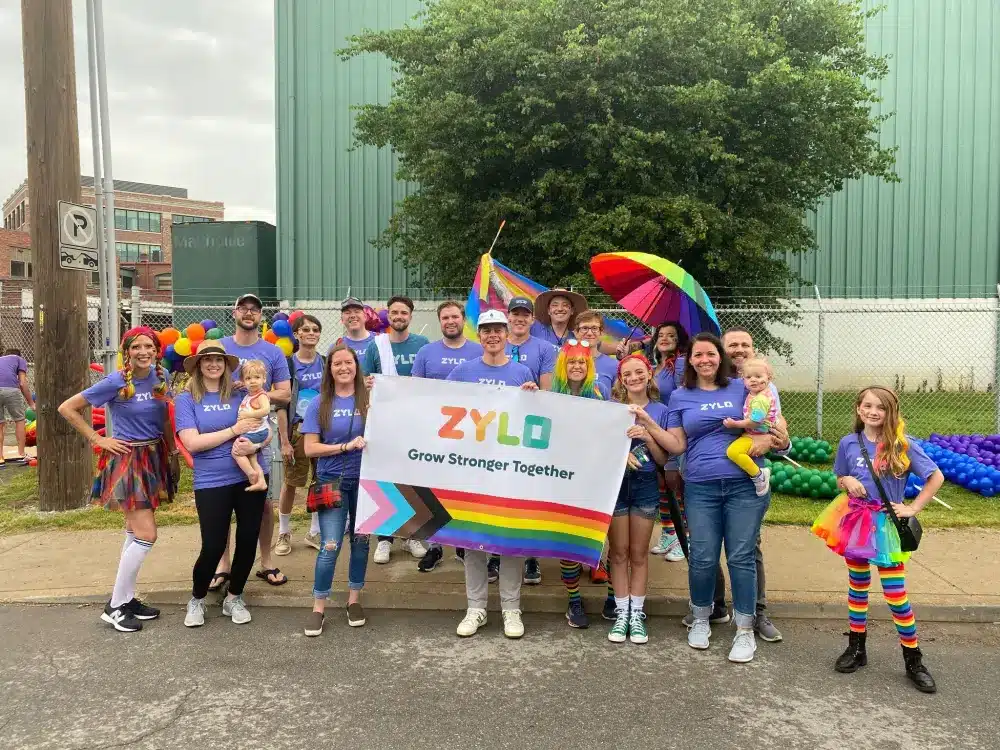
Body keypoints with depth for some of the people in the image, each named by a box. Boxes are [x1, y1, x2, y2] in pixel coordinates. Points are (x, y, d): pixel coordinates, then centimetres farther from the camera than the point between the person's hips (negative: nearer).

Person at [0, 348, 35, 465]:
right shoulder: (20, 359, 25)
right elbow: (23, 383, 10)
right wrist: (31, 404, 18)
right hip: (10, 389, -3)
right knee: (19, 420, 16)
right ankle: (21, 455, 18)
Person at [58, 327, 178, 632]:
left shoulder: (160, 376, 1)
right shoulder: (116, 382, -15)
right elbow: (67, 408, -9)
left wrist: (173, 452, 14)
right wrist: (98, 440, -9)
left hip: (153, 458, 6)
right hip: (127, 460, -6)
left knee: (135, 532, 13)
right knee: (147, 535, -10)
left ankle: (126, 598, 25)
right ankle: (114, 606, 3)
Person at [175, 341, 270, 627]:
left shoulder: (241, 395, 4)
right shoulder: (186, 400, -2)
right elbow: (192, 443, -13)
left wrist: (252, 444, -17)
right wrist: (233, 430, -15)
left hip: (250, 476, 3)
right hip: (211, 482, -3)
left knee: (248, 540, 8)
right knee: (213, 547, -2)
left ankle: (234, 598, 30)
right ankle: (197, 600, 26)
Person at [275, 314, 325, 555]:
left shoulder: (326, 363, 6)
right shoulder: (288, 364, -5)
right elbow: (281, 404, -8)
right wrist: (284, 440, -13)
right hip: (297, 429, -3)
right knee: (290, 482, 5)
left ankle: (314, 532, 22)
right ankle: (284, 533, 21)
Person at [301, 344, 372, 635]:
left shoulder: (370, 399, 0)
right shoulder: (319, 404, -1)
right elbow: (310, 448, -5)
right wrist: (346, 446, -16)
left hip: (366, 480, 2)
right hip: (332, 482, -1)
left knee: (361, 541, 11)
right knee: (330, 546, -4)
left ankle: (354, 599, 27)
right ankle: (318, 607, 11)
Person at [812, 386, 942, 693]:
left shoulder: (903, 445, -10)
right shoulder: (849, 443, -2)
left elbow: (936, 477, -6)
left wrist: (912, 508, -10)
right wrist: (848, 481, -13)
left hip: (885, 523, -3)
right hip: (855, 519, 3)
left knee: (895, 592, 0)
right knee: (858, 586, 14)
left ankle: (913, 659, 15)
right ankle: (856, 648, 27)